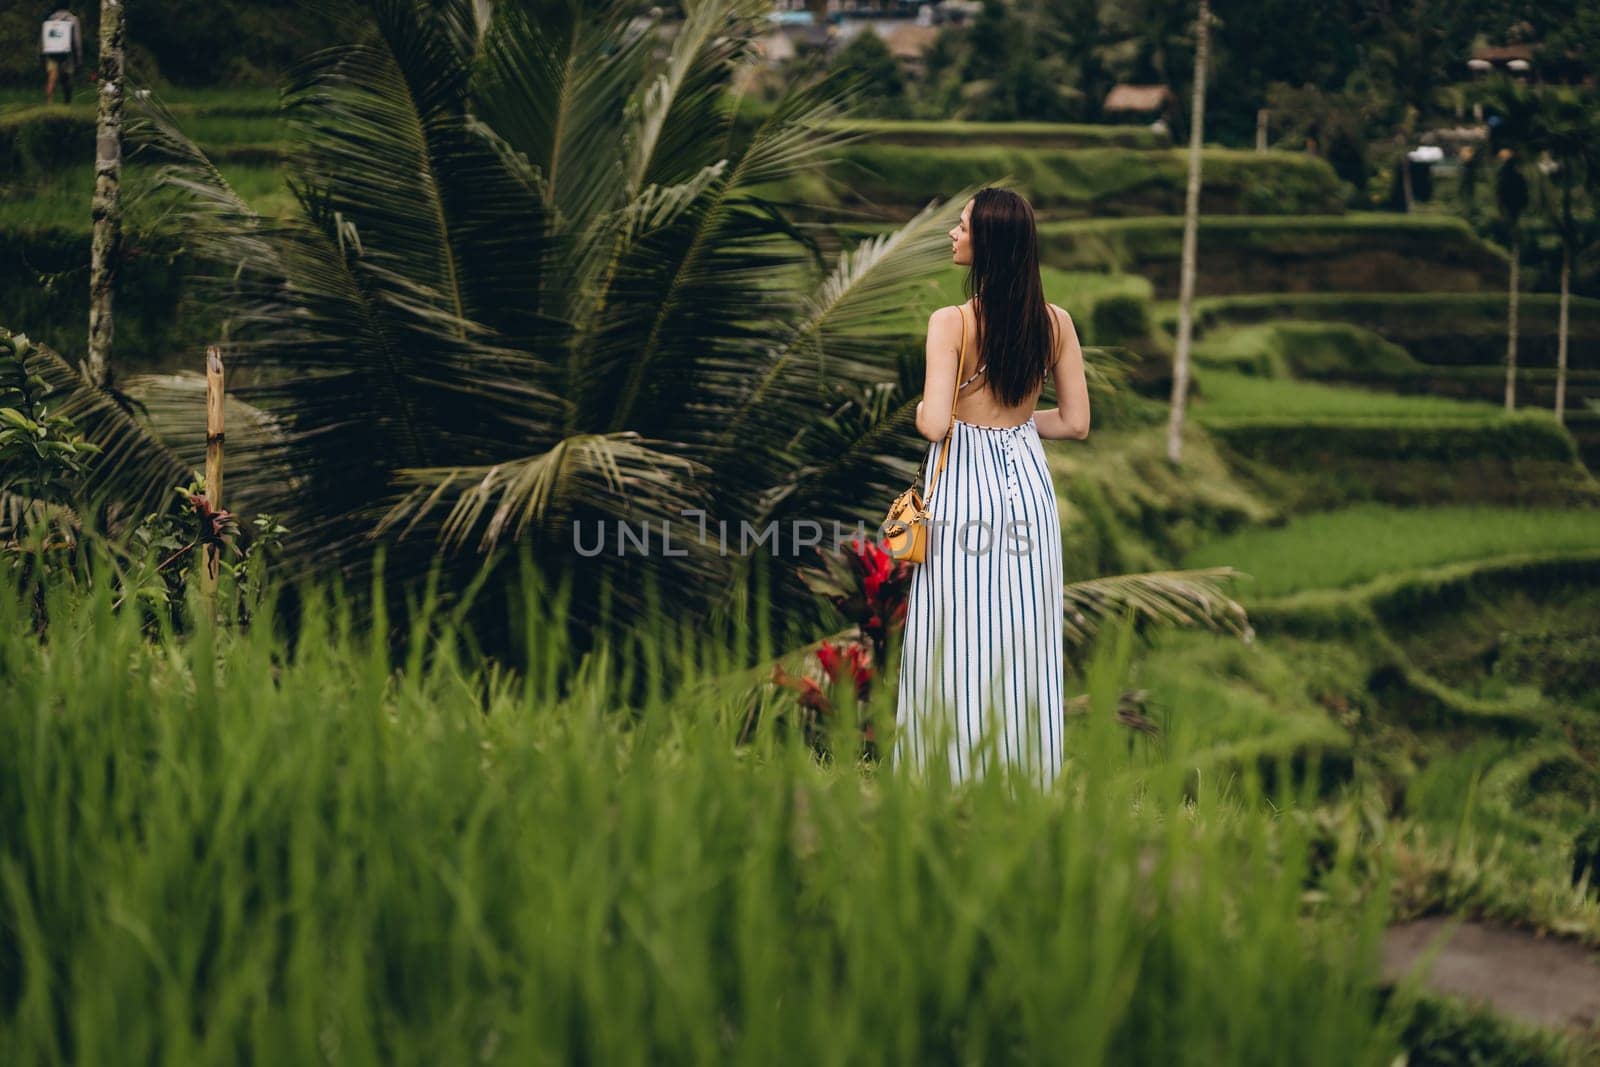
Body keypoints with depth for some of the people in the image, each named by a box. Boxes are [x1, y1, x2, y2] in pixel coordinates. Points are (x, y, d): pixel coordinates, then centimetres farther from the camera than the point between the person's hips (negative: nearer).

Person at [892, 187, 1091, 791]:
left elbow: (933, 423, -22)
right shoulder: (1055, 322, -2)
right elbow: (1075, 424, 2)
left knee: (956, 646, 4)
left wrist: (920, 412, 0)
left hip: (963, 486, -4)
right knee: (1023, 645, 10)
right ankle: (1027, 783, 16)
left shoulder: (951, 323, -16)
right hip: (1026, 482, 4)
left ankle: (953, 786, 9)